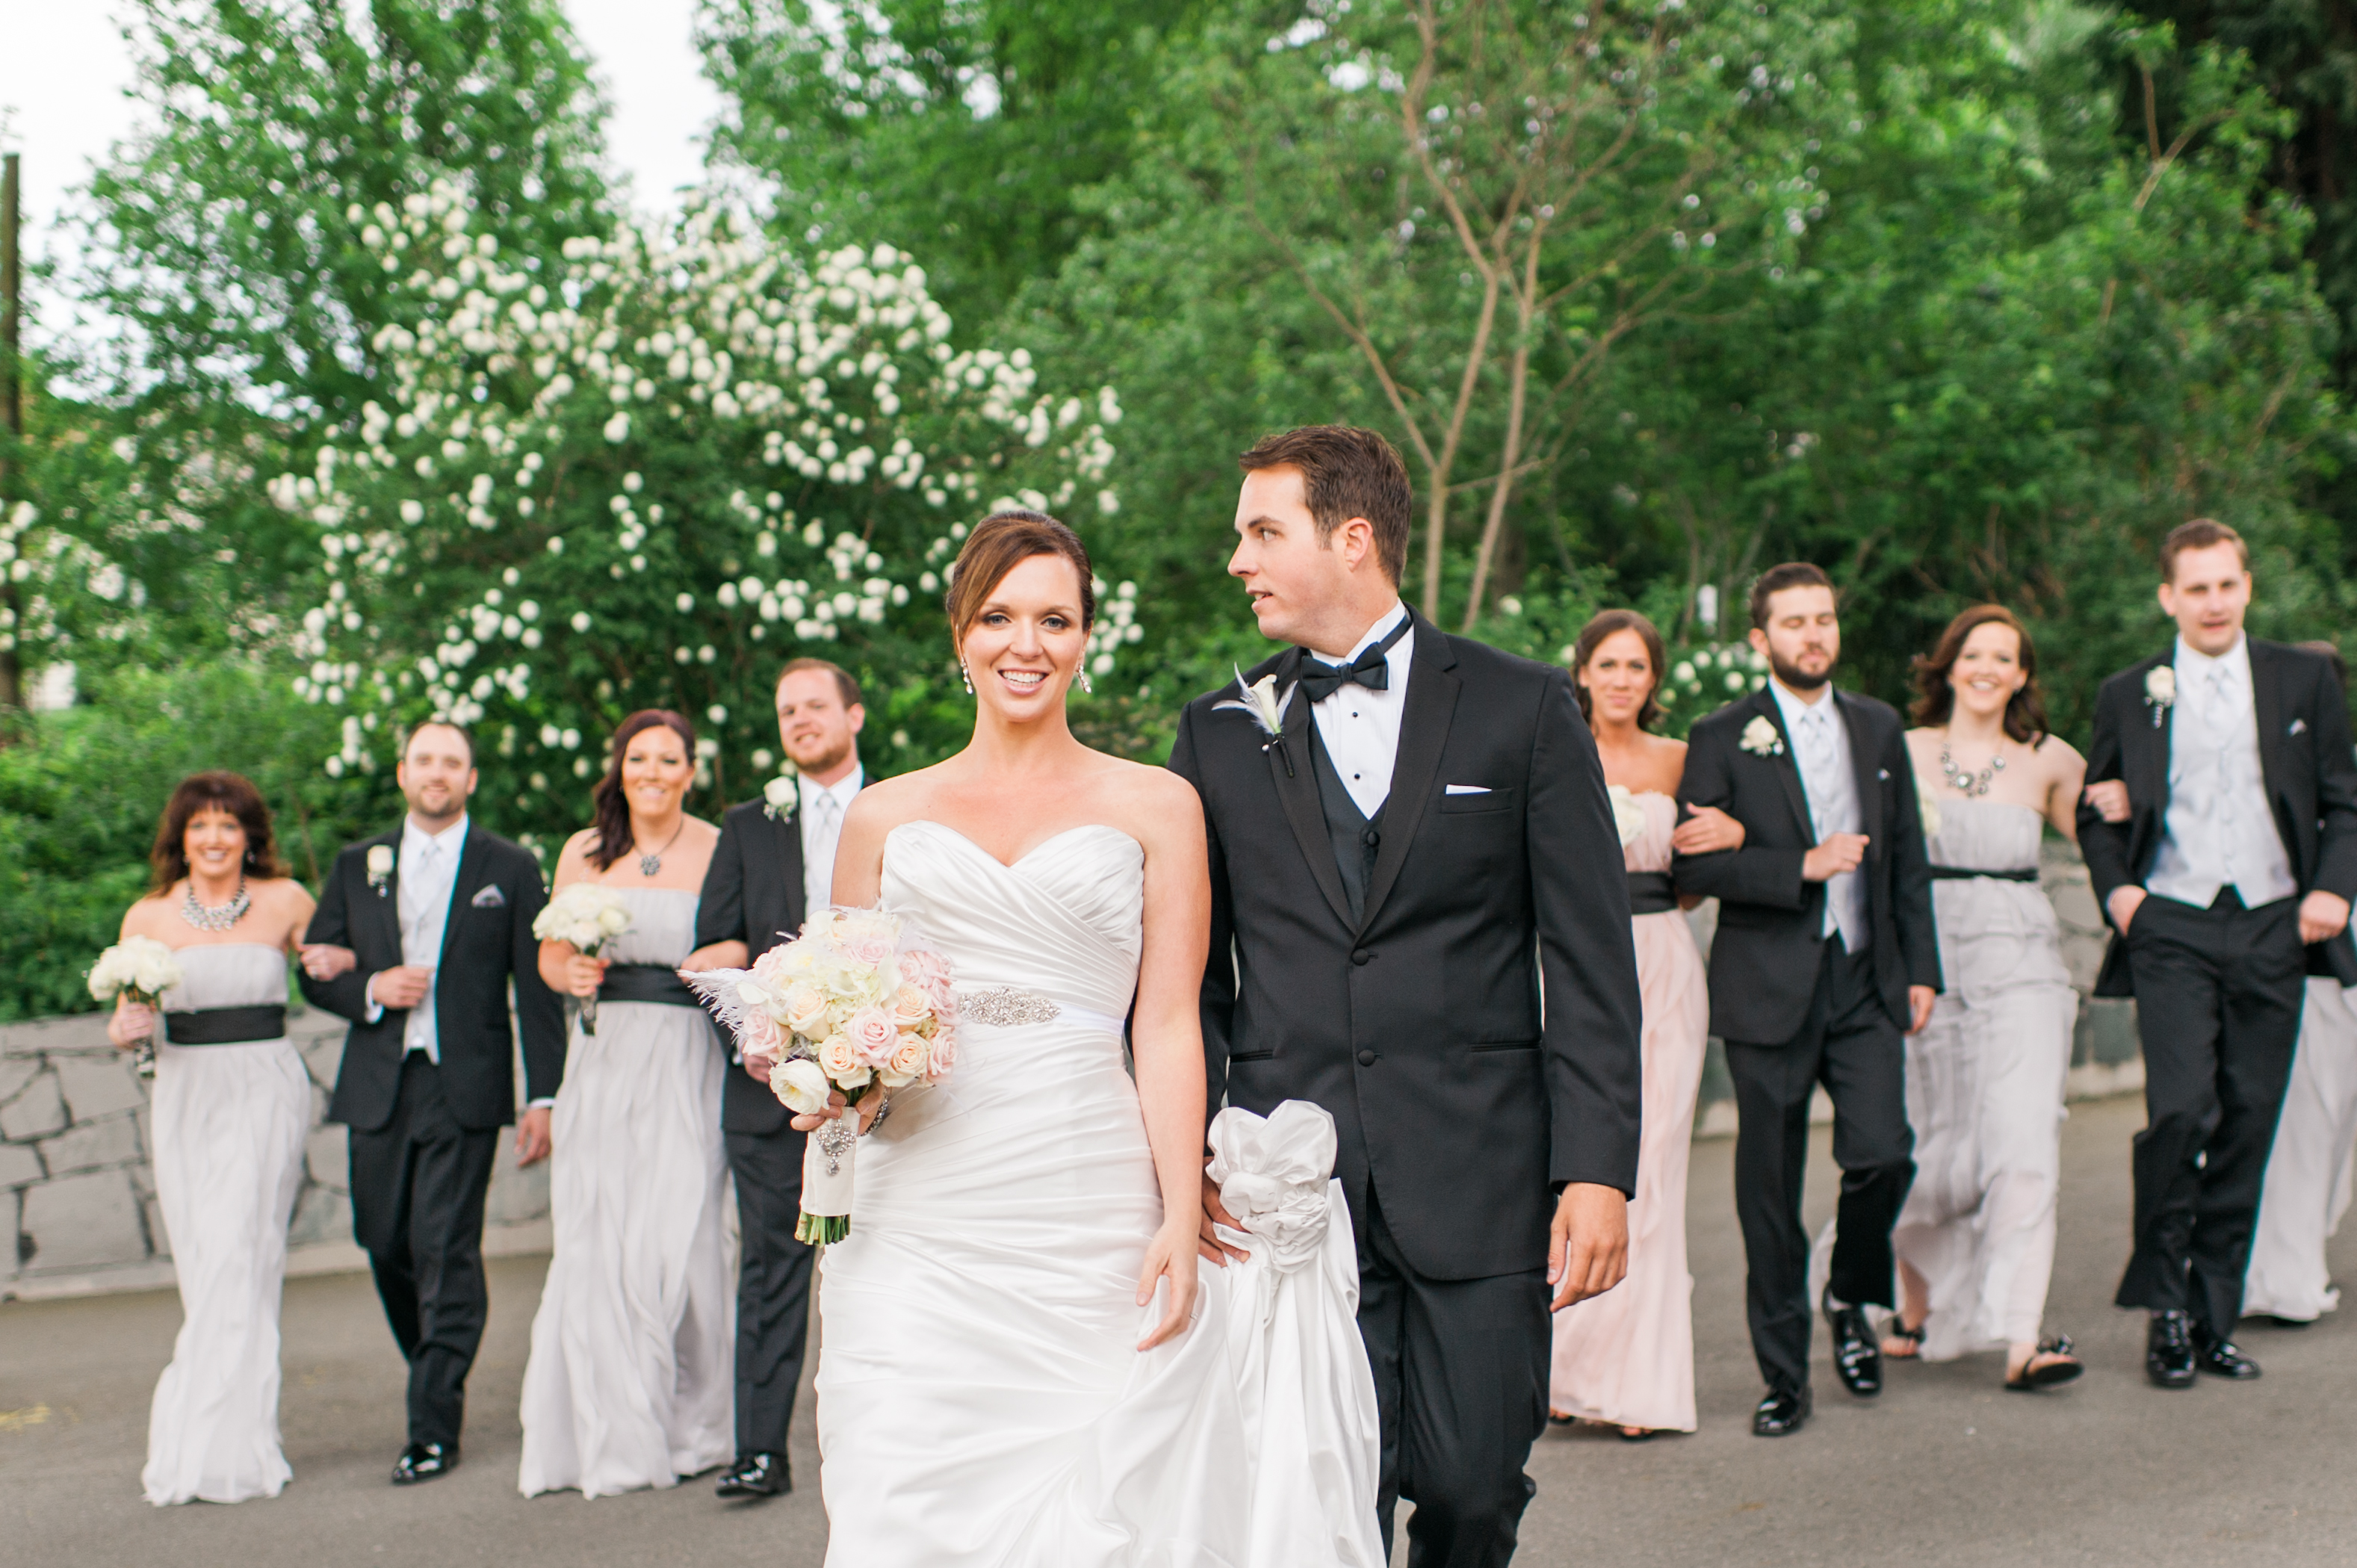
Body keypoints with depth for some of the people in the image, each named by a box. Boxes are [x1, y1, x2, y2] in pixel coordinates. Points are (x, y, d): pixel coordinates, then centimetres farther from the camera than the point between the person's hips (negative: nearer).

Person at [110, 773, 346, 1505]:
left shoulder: (285, 902, 1)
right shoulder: (147, 917, 4)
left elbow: (328, 958, 18)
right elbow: (126, 1018, 10)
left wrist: (337, 962, -5)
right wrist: (125, 1029, -13)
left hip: (264, 1094, -2)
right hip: (185, 1097, 2)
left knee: (239, 1263, -9)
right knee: (203, 1272, 4)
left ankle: (224, 1451, -4)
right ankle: (234, 1439, 15)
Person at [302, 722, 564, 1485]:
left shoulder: (510, 869, 4)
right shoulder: (357, 866, 13)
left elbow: (537, 989, 1)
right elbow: (315, 972, 13)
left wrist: (544, 1097, -6)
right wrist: (371, 989, -9)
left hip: (464, 1087, -4)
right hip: (378, 1087, 4)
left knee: (446, 1250, -9)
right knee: (385, 1245, 8)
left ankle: (435, 1427, -3)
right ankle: (436, 1376, 31)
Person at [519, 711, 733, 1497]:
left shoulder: (717, 851, 2)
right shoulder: (584, 853, 11)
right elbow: (552, 955, 14)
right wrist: (572, 974, -7)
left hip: (687, 1063, -3)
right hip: (603, 1058, 3)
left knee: (679, 1241, -7)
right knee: (596, 1246, 0)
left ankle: (689, 1428, 9)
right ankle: (615, 1439, 9)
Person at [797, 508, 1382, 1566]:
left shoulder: (1155, 806, 9)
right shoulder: (884, 816, 14)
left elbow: (1167, 1025, 3)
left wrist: (1181, 1220, -7)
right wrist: (835, 1083, -3)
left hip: (1091, 1223, -1)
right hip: (917, 1224, 1)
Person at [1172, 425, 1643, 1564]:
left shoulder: (1523, 709, 3)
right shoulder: (1218, 734, 10)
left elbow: (1591, 960, 0)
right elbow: (1190, 972, 10)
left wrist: (1599, 1170, -7)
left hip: (1478, 1177, -1)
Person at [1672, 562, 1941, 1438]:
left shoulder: (1879, 728, 12)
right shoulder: (1723, 739, -1)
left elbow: (1907, 858, 15)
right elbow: (1693, 864, -8)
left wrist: (1921, 968, 10)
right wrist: (1803, 867, -17)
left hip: (1865, 982, 3)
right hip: (1769, 991, -3)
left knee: (1883, 1153, -12)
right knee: (1769, 1191, 2)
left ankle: (1850, 1300, 19)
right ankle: (1784, 1375, 15)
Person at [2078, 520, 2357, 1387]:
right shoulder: (2129, 695, 8)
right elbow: (2095, 811, 16)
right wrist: (2114, 887, -1)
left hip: (2273, 927, 2)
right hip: (2173, 929, -2)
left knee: (2248, 1126, 4)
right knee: (2181, 1110, -17)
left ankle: (2214, 1318, 15)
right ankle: (2165, 1306, -1)